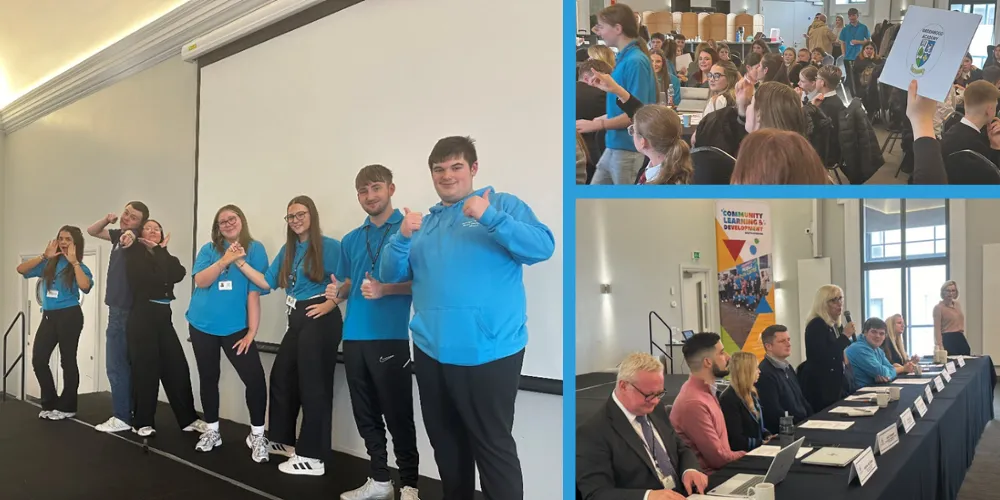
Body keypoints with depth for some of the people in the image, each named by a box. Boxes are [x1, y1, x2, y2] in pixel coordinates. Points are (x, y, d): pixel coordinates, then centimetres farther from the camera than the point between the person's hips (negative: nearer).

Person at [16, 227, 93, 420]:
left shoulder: (79, 266, -2)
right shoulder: (48, 264, 8)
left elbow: (85, 286, -21)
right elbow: (21, 269, 2)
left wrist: (74, 261, -17)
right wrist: (44, 256, -5)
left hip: (69, 316, -4)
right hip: (48, 316, 5)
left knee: (67, 361, 3)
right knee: (38, 359, 1)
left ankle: (67, 406, 12)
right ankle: (50, 403, 16)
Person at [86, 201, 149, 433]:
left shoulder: (133, 237, -13)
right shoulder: (120, 235, 12)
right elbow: (92, 231, 23)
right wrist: (107, 220, 6)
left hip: (124, 310, -9)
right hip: (118, 308, 9)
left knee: (116, 365, -6)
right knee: (123, 364, 14)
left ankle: (122, 417, 1)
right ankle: (128, 412, 22)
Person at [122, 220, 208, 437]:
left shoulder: (164, 257, 18)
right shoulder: (135, 255, 3)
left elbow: (179, 273, -2)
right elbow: (153, 276, -16)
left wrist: (161, 250, -1)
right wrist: (160, 252, -8)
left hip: (163, 315, 5)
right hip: (142, 316, -5)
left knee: (178, 367, 2)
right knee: (146, 368, -3)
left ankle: (188, 419, 7)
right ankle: (142, 422, 9)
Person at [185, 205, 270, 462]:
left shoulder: (255, 249, -3)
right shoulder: (209, 249, 5)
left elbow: (254, 291, -8)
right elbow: (200, 281, -10)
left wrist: (252, 330, -12)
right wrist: (225, 260, -24)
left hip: (236, 327, -3)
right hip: (202, 325, 3)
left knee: (255, 378, -14)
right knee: (208, 379, 13)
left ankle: (257, 436, 3)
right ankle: (212, 431, 30)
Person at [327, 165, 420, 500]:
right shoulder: (351, 240, 15)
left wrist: (384, 290, -20)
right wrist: (337, 292, 0)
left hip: (391, 337, -6)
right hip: (354, 337, 6)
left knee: (397, 416, -1)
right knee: (366, 415, 12)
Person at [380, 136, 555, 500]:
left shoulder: (503, 205, -1)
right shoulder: (423, 222, 15)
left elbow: (543, 247, -16)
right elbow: (392, 275, 9)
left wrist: (490, 218, -28)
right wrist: (403, 237, -10)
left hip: (488, 352, -6)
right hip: (430, 351, 6)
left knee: (493, 446, -1)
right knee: (445, 443, 19)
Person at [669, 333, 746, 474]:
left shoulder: (706, 390, 8)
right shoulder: (694, 402, -23)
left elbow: (720, 448, 8)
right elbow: (718, 458, -18)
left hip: (718, 470, 9)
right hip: (708, 477, -9)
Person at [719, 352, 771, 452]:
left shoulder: (751, 393, 13)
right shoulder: (729, 399, -17)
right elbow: (736, 439, -19)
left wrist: (768, 436, 2)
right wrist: (763, 443, -15)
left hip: (757, 448, 9)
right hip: (742, 454, -9)